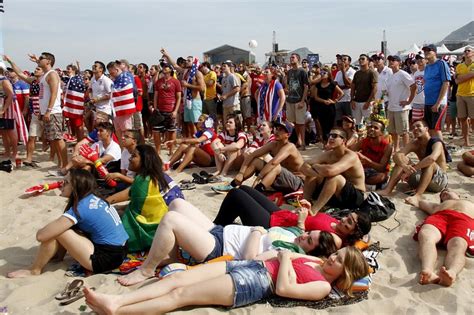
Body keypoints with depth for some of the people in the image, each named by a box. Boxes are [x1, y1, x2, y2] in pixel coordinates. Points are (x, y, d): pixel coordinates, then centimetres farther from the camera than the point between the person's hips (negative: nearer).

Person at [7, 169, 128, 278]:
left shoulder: (80, 207, -17)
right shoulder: (94, 198, 7)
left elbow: (41, 235, -15)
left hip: (106, 258, -8)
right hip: (118, 252, 9)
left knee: (55, 232, -9)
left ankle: (34, 271, 9)